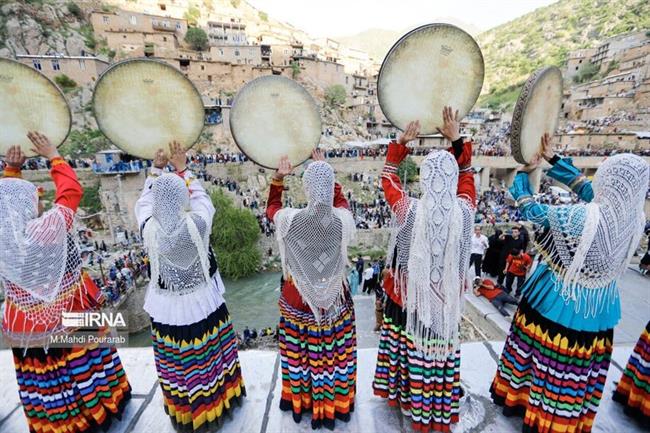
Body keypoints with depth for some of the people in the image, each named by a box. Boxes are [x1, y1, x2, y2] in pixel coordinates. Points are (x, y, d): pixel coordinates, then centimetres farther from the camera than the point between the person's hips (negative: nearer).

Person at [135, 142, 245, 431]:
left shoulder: (149, 228, -18)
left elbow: (143, 203, 4)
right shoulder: (197, 223, -23)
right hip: (202, 301, -1)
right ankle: (217, 398, 45)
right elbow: (202, 198, -1)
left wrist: (156, 169, 10)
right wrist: (182, 169, 7)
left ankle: (185, 409, 45)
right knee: (209, 354, 22)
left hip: (167, 307, 1)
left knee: (177, 362, 21)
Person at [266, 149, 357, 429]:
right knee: (333, 354, 20)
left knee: (300, 352, 23)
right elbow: (340, 200, 7)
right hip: (334, 299, 1)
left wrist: (279, 177, 6)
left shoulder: (290, 219, -22)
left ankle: (300, 401, 47)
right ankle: (335, 404, 43)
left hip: (297, 299, 0)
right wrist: (325, 171, 10)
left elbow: (271, 208, 4)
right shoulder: (343, 219, -18)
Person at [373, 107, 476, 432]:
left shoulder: (408, 210, -23)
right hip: (445, 298, 2)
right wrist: (457, 141, 9)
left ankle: (411, 401, 46)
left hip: (408, 296, -1)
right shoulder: (464, 211, -17)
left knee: (411, 348, 21)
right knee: (440, 352, 20)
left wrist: (401, 142, 2)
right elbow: (467, 176, 4)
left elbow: (388, 179, -4)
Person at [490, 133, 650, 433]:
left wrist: (525, 172, -1)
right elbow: (584, 186, 1)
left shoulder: (578, 217, -28)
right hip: (596, 306, 5)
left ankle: (517, 399, 39)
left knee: (540, 355, 18)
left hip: (558, 301, -4)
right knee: (575, 366, 20)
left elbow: (528, 209, -15)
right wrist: (552, 158, 6)